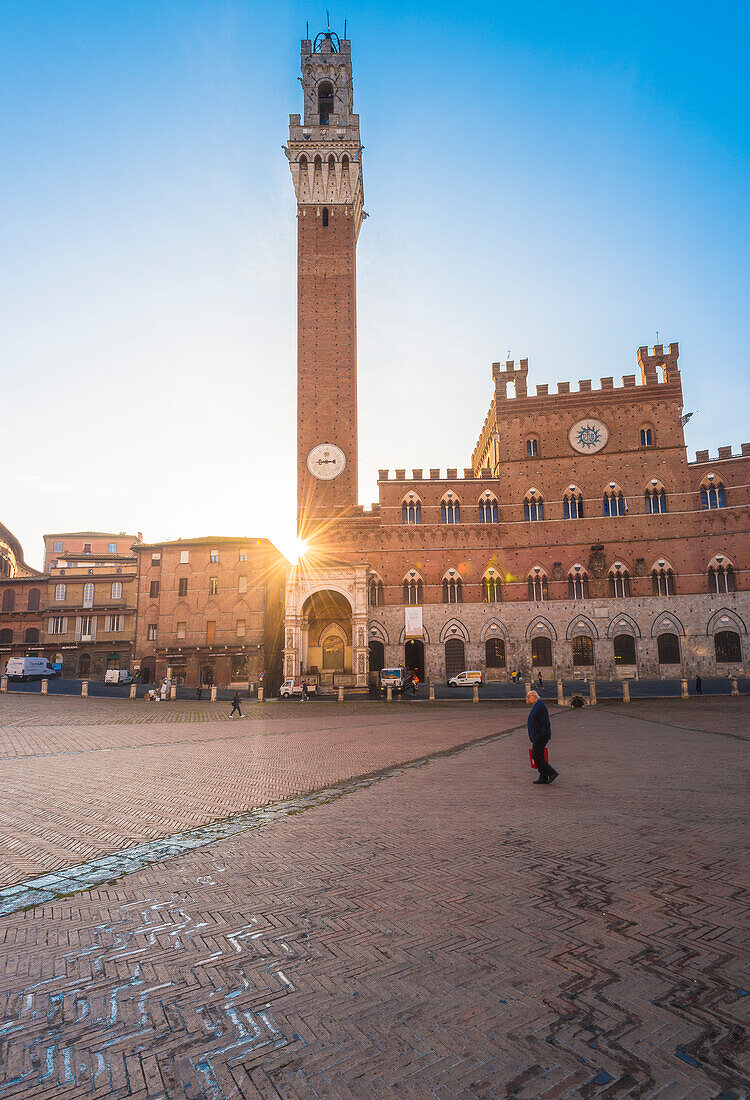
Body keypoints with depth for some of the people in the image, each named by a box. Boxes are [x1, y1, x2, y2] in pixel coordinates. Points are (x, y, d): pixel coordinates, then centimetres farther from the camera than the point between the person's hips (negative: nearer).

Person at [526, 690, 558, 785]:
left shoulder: (540, 707, -17)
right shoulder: (535, 707, 16)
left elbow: (545, 723, -21)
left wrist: (541, 737, -23)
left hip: (540, 737, -10)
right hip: (537, 737, 10)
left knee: (536, 756, -10)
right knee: (539, 756, 11)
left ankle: (552, 773, -2)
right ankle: (543, 778, 15)